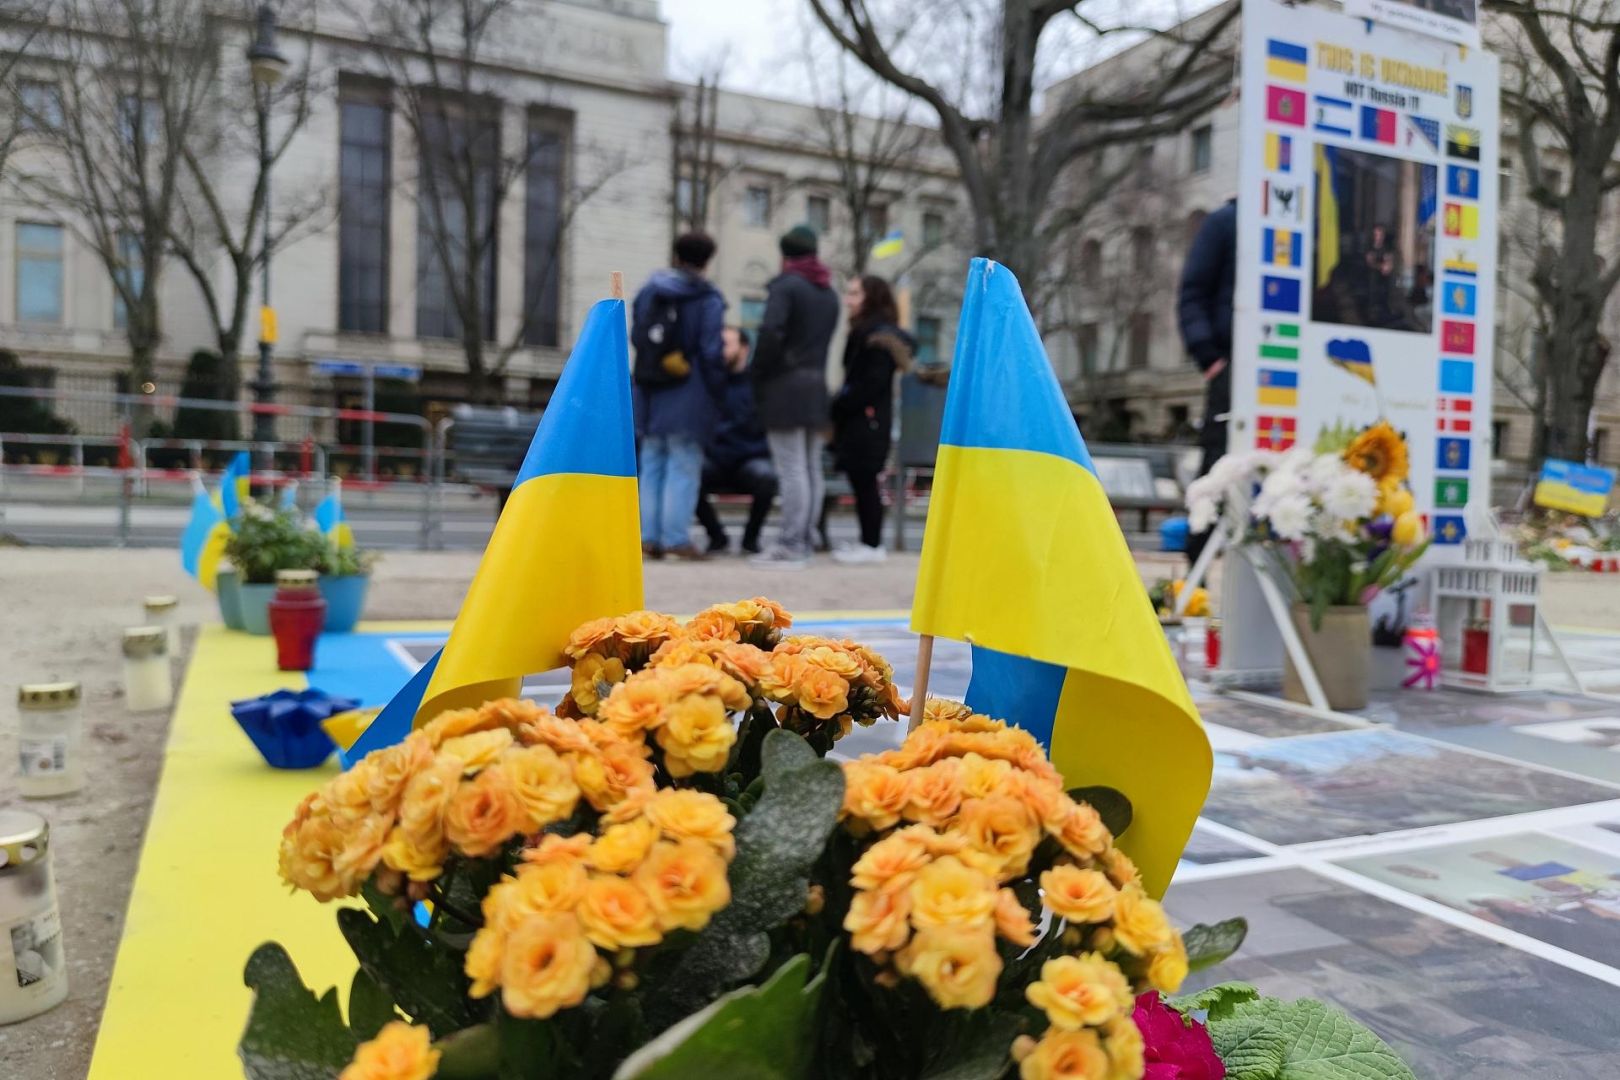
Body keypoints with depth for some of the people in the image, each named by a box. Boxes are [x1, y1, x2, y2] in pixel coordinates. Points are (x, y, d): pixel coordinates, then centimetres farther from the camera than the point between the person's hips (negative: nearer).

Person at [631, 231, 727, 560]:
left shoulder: (648, 291, 10)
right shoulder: (708, 300, -7)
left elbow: (635, 338, 13)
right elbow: (711, 352, -11)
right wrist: (718, 394, -3)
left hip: (650, 393, 5)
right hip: (688, 396, -5)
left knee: (651, 464, 11)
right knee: (683, 466, 0)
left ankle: (649, 536, 11)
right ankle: (676, 537, -2)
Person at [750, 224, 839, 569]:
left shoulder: (785, 285, -6)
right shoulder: (829, 292, 18)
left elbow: (770, 333, -18)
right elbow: (826, 339, 13)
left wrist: (758, 379, -9)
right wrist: (813, 369, 10)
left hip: (785, 385, -8)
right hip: (817, 385, 8)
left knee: (791, 469, -9)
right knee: (811, 468, 9)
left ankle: (790, 546, -8)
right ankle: (804, 541, 15)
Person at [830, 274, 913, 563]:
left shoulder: (879, 335, -12)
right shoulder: (863, 332, 18)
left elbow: (871, 383, -18)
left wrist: (837, 407, -13)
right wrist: (838, 405, 9)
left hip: (867, 422, -9)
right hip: (857, 421, 9)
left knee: (864, 482, -5)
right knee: (862, 482, 10)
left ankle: (872, 545, 1)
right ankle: (868, 542, 16)